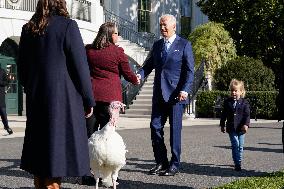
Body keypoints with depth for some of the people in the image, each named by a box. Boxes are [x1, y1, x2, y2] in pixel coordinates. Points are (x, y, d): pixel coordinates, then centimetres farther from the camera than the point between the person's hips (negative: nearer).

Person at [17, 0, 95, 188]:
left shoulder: (28, 29, 7)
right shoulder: (68, 26, -9)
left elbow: (22, 67, 14)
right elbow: (80, 66, -9)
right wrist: (88, 100, -2)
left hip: (36, 100, 6)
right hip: (64, 98, -6)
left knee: (39, 144, 14)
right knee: (58, 144, -2)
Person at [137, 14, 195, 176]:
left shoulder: (184, 45, -1)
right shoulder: (157, 45, 15)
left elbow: (190, 70, -6)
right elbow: (149, 65, 15)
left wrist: (185, 90, -17)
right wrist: (140, 75, -6)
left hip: (176, 95, -5)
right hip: (159, 94, 5)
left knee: (175, 129, -1)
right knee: (155, 127, 3)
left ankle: (174, 165, 8)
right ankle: (161, 162, 14)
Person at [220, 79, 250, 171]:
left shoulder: (244, 103, 0)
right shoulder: (227, 102, 6)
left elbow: (247, 115, -5)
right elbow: (224, 114, 13)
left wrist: (246, 124, -18)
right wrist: (222, 125, 13)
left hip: (241, 128, 0)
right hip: (231, 128, 0)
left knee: (240, 146, 6)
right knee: (235, 145, -8)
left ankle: (239, 162, 21)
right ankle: (237, 164, -8)